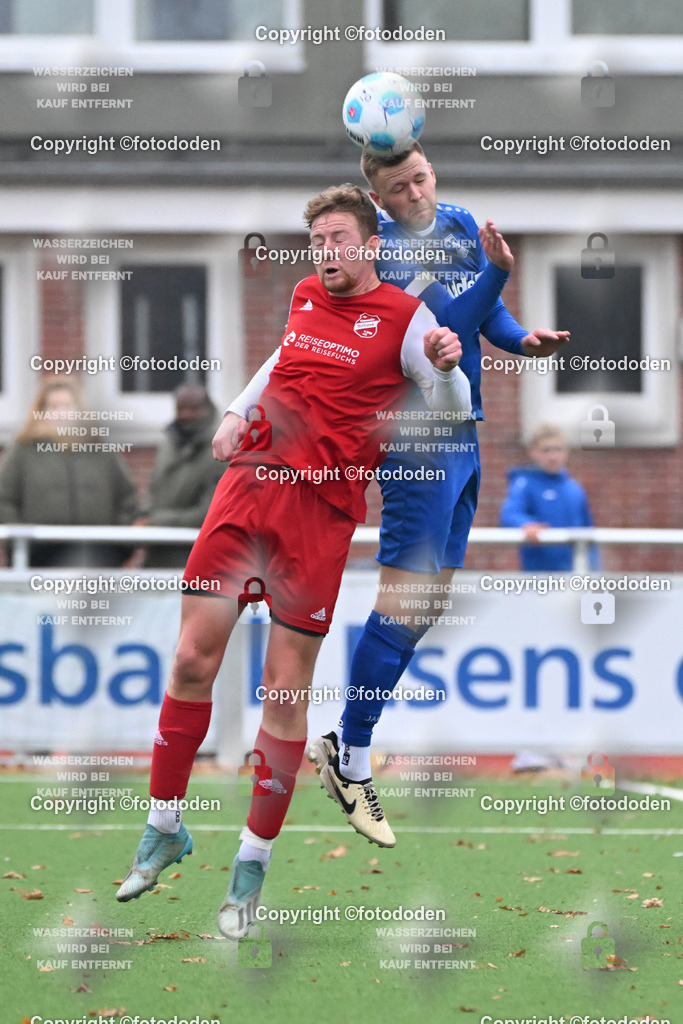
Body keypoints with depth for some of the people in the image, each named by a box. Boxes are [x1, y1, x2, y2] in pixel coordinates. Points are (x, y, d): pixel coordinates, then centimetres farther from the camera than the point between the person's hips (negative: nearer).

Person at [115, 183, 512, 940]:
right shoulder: (304, 296, 15)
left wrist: (446, 366, -23)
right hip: (251, 479, 4)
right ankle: (164, 828, 13)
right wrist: (237, 414, 31)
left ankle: (253, 863, 7)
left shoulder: (404, 317, 0)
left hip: (323, 506, -4)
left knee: (285, 691, -4)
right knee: (192, 661, -3)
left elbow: (453, 411, -4)